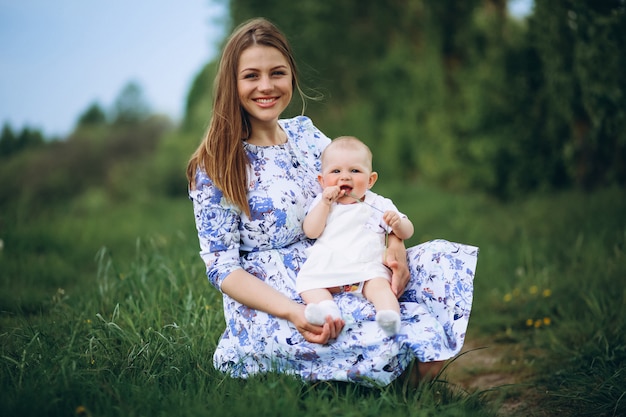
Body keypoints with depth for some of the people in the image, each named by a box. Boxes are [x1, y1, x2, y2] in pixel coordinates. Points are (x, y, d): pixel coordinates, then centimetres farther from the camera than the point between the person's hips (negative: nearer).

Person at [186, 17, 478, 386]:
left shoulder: (304, 132, 10)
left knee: (444, 259, -13)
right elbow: (222, 268, -11)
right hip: (269, 305, -7)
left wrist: (396, 246, -11)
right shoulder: (214, 168, -7)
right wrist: (291, 312, -27)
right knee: (378, 343, -34)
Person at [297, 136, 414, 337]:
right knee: (306, 281, -25)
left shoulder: (379, 205, 13)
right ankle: (326, 308, -47)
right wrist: (325, 203, -6)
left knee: (379, 284, -31)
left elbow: (407, 232, 12)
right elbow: (311, 232, 1)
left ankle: (389, 314, -51)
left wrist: (397, 223, -12)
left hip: (368, 266, -2)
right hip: (326, 265, 2)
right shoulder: (322, 203, 16)